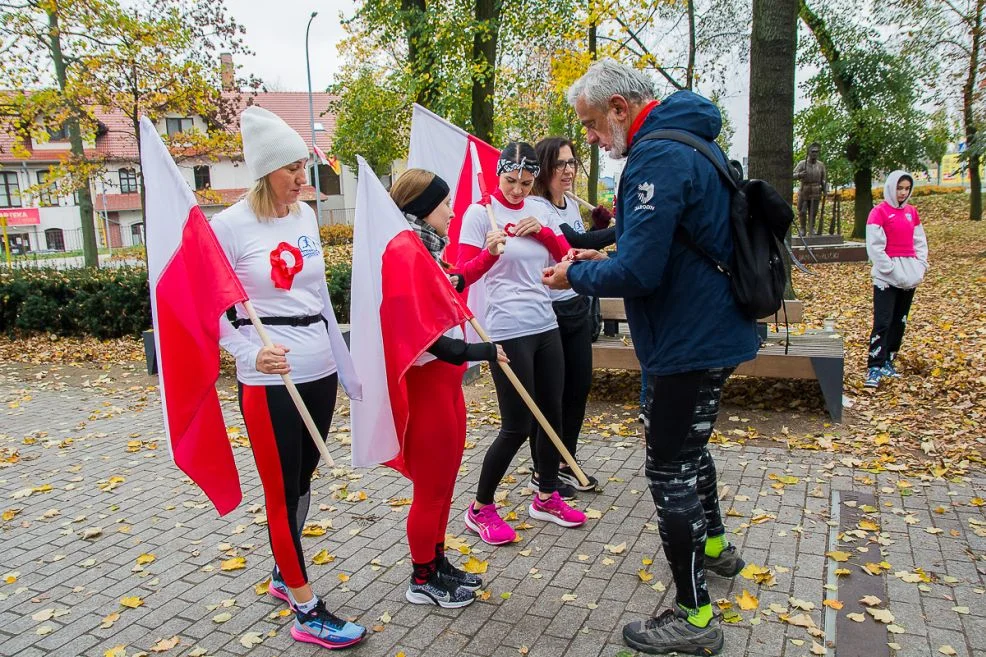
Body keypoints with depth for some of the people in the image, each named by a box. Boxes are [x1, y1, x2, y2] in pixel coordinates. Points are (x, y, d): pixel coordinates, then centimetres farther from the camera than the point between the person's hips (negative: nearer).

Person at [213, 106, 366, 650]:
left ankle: (285, 574, 38)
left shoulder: (306, 216, 8)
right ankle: (307, 612, 15)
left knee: (302, 480, 18)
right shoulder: (230, 226, -10)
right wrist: (252, 355, -24)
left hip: (321, 371, 6)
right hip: (268, 380, -6)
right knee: (283, 492, 3)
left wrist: (346, 364, 16)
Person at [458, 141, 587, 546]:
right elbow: (462, 274, -12)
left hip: (545, 326, 7)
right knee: (517, 427, -4)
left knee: (552, 414, 12)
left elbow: (566, 256, 12)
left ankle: (546, 498, 30)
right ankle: (480, 509, 13)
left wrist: (542, 231, -5)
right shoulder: (479, 213, -7)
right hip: (507, 332, -7)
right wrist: (490, 253, -32)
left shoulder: (537, 210, 10)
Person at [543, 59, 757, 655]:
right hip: (712, 330, 11)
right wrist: (602, 259, 9)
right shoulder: (684, 143, 12)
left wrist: (576, 276, -10)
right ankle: (714, 546, 48)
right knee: (687, 444, 26)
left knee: (669, 466, 0)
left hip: (691, 341, -11)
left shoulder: (658, 157, -22)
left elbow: (639, 271, -27)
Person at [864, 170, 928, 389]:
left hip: (909, 277, 6)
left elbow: (920, 241, 17)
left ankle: (888, 362, 20)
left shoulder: (912, 212, 12)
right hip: (886, 278, -6)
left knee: (900, 321, 10)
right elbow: (874, 247, -12)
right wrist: (892, 272, -15)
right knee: (882, 322, -10)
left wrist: (921, 265, 3)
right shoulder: (879, 212, -6)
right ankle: (874, 369, -9)